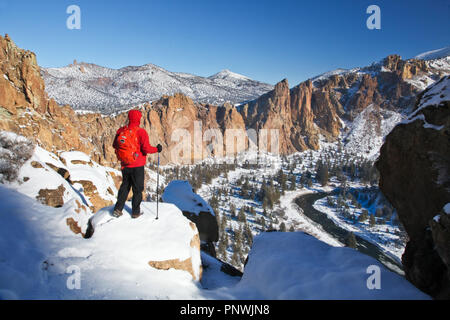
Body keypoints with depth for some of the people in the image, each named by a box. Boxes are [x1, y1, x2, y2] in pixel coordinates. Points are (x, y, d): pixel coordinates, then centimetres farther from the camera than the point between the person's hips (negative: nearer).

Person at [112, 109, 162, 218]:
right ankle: (136, 212, 16)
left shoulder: (121, 131, 0)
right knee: (137, 189, 9)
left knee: (125, 186, 20)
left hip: (125, 165, 5)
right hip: (137, 165, -5)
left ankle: (118, 209, 16)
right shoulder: (141, 132, -15)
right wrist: (157, 149, -2)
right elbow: (146, 148, -18)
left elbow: (115, 145, 10)